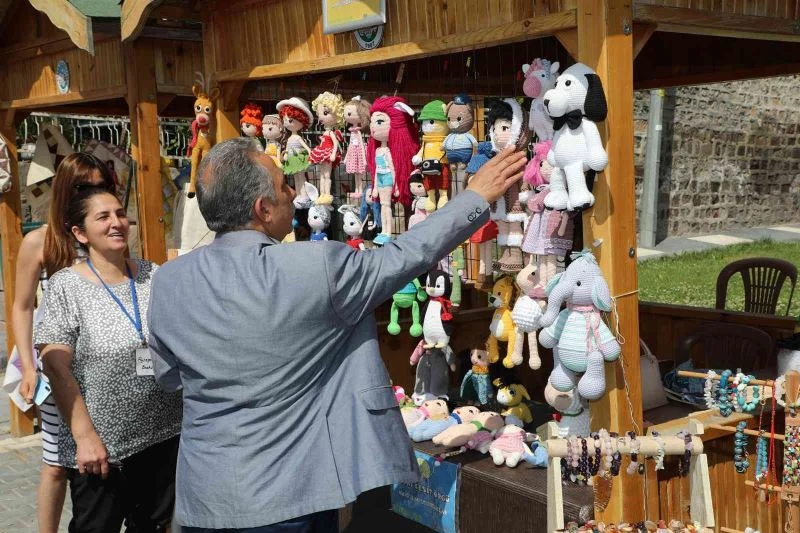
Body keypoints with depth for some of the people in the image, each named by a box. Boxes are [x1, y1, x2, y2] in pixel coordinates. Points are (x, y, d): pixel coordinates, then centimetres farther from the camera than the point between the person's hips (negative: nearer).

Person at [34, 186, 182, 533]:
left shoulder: (154, 277, 3)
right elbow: (57, 369, -11)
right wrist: (85, 436, -16)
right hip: (99, 444, -3)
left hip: (164, 436, 4)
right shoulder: (67, 286, -7)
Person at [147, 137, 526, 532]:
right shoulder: (316, 267, -20)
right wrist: (477, 196, 6)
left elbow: (168, 378, 7)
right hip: (287, 494, -4)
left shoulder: (167, 282, -7)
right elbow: (407, 254, -6)